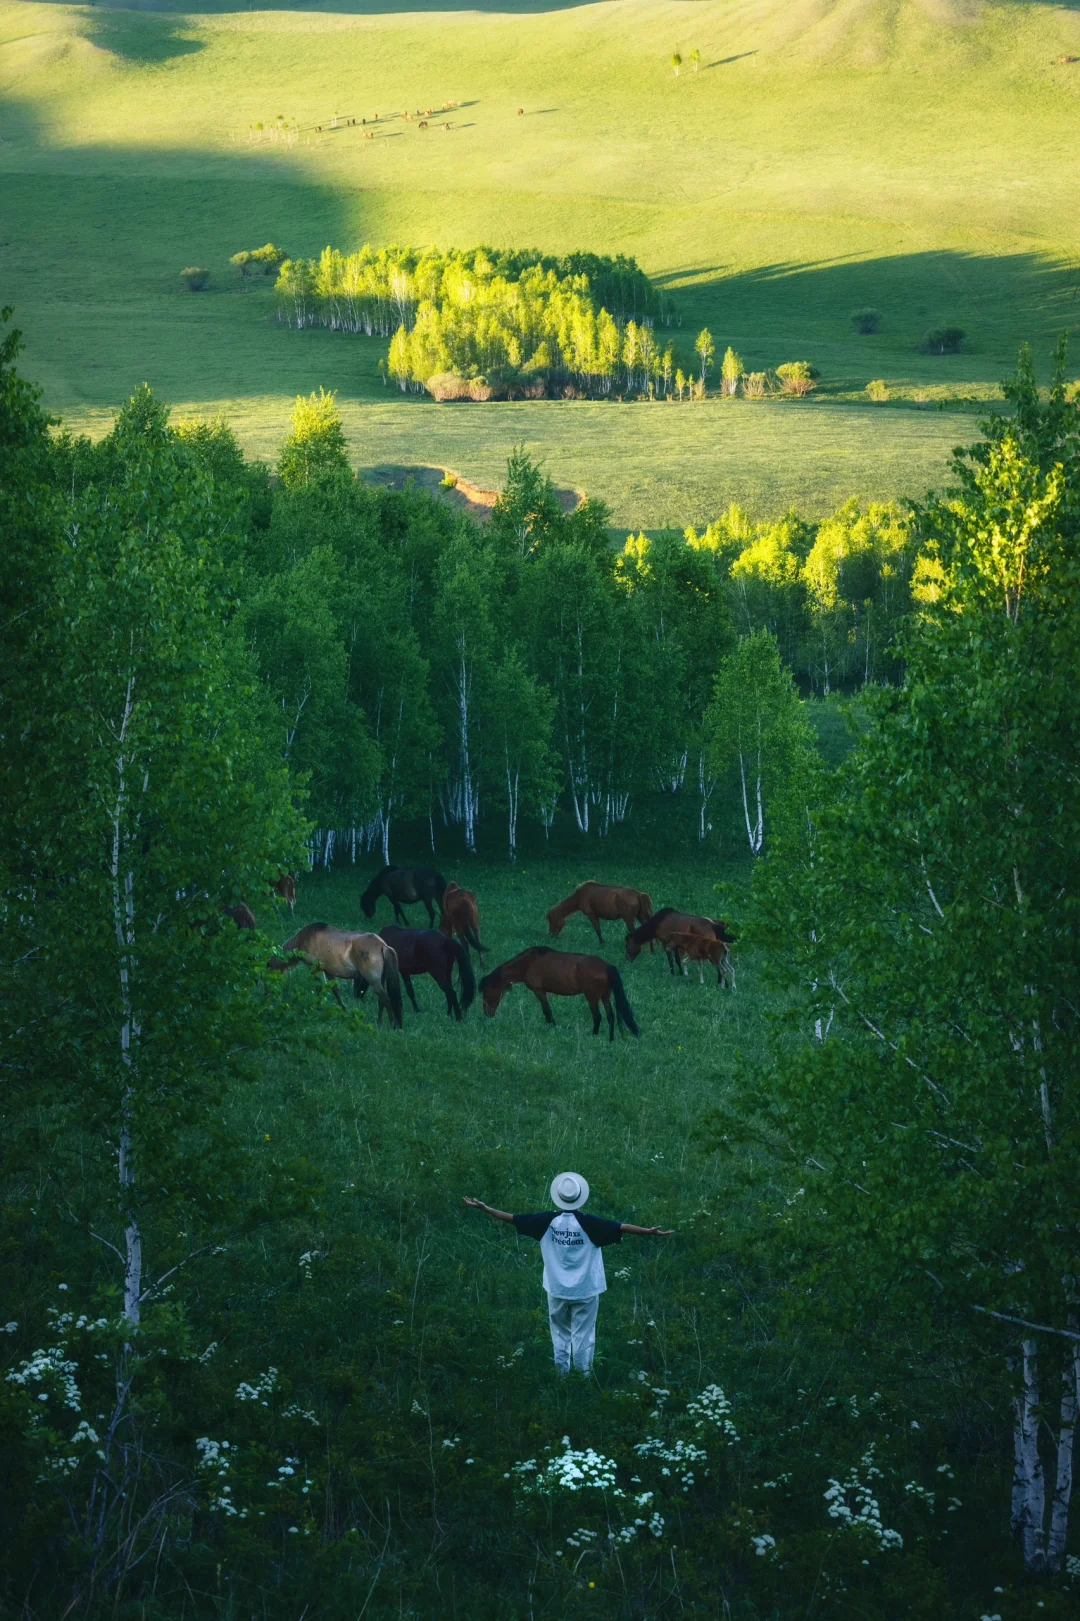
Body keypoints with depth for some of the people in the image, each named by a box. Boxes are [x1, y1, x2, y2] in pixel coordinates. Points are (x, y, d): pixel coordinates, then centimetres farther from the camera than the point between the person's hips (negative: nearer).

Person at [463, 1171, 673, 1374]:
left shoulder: (548, 1221, -9)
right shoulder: (589, 1224, -16)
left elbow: (512, 1218, -4)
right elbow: (621, 1227, -22)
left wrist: (484, 1208, 5)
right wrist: (649, 1232, -22)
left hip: (557, 1290, 3)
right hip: (585, 1290, -2)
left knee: (560, 1336, 16)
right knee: (583, 1337, 5)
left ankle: (562, 1376, 18)